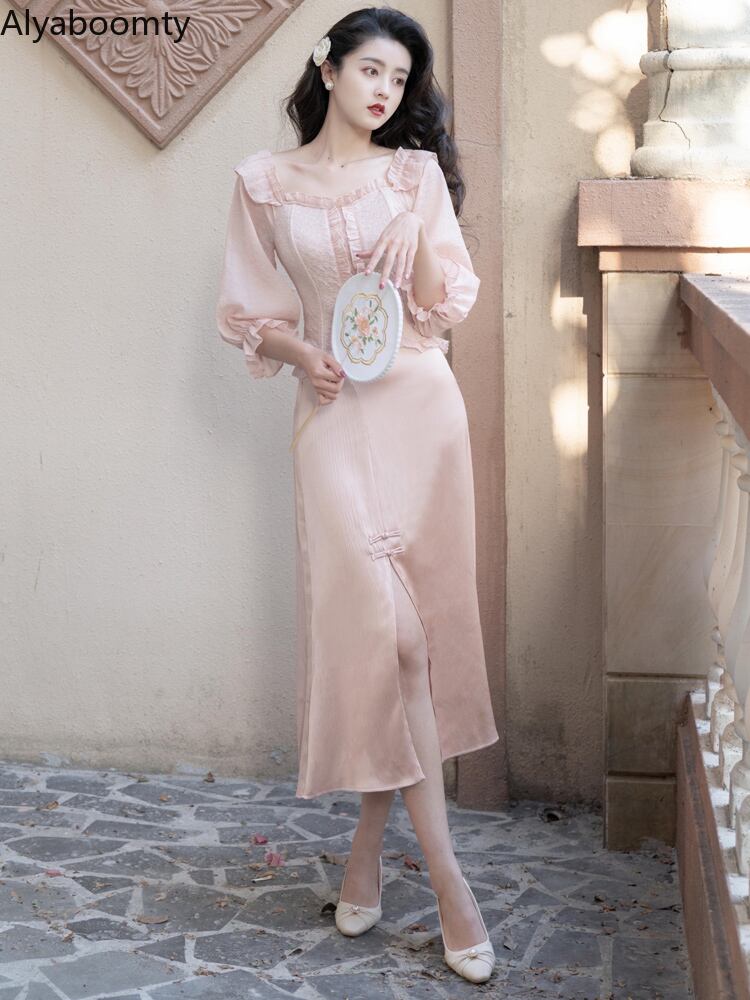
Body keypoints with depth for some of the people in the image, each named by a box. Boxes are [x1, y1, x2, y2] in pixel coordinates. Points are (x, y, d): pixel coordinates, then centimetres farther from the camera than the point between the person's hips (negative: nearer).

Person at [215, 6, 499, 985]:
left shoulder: (419, 172, 8)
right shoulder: (265, 181, 6)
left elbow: (448, 306, 5)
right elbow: (247, 311, 8)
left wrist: (421, 233, -13)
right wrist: (299, 351, -11)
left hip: (421, 407, 2)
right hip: (334, 413, -2)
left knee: (412, 620, 2)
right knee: (382, 623, -11)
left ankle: (370, 843, 19)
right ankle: (446, 872, -5)